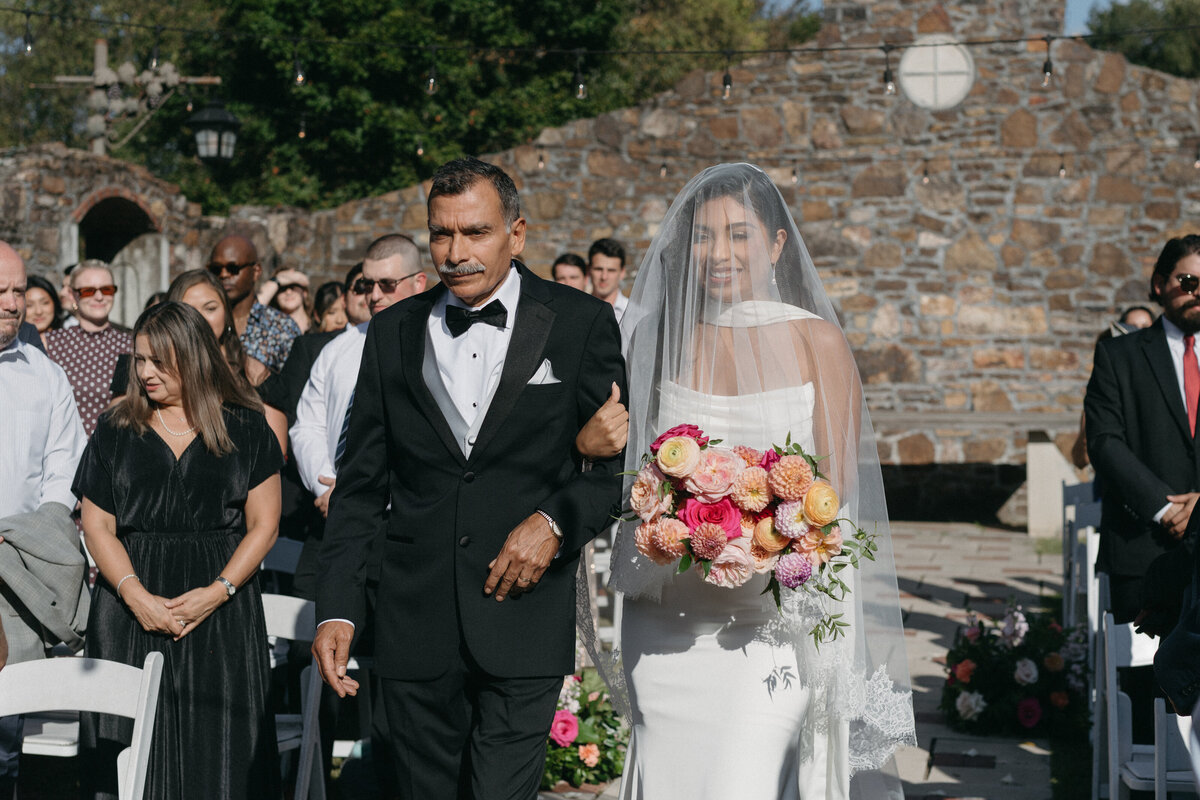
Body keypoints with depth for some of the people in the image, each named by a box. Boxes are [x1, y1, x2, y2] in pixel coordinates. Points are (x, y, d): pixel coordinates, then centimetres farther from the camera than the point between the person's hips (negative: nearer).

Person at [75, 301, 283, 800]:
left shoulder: (246, 429, 5)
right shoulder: (116, 430, 9)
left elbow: (263, 525, 2)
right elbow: (97, 526, 4)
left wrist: (217, 592, -12)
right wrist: (137, 595, -11)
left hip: (222, 610, -1)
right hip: (132, 605, 1)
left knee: (218, 751, -4)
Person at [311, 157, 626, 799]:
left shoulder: (581, 324, 1)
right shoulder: (393, 332, 8)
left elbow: (619, 457, 3)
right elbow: (360, 486, 9)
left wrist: (556, 519, -14)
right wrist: (336, 609, 1)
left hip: (524, 623, -3)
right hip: (416, 623, 3)